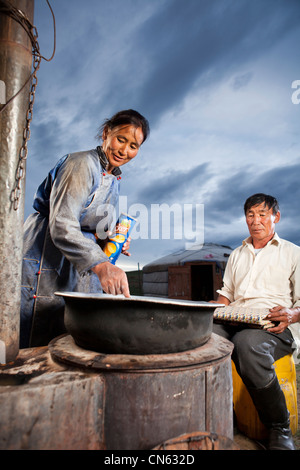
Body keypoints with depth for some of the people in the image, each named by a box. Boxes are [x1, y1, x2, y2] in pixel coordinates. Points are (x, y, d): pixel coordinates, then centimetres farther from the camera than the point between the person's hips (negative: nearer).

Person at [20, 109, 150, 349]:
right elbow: (61, 226, -26)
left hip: (81, 271, 8)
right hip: (45, 266, -8)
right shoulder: (81, 164, -13)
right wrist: (101, 265, -39)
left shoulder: (114, 180, 13)